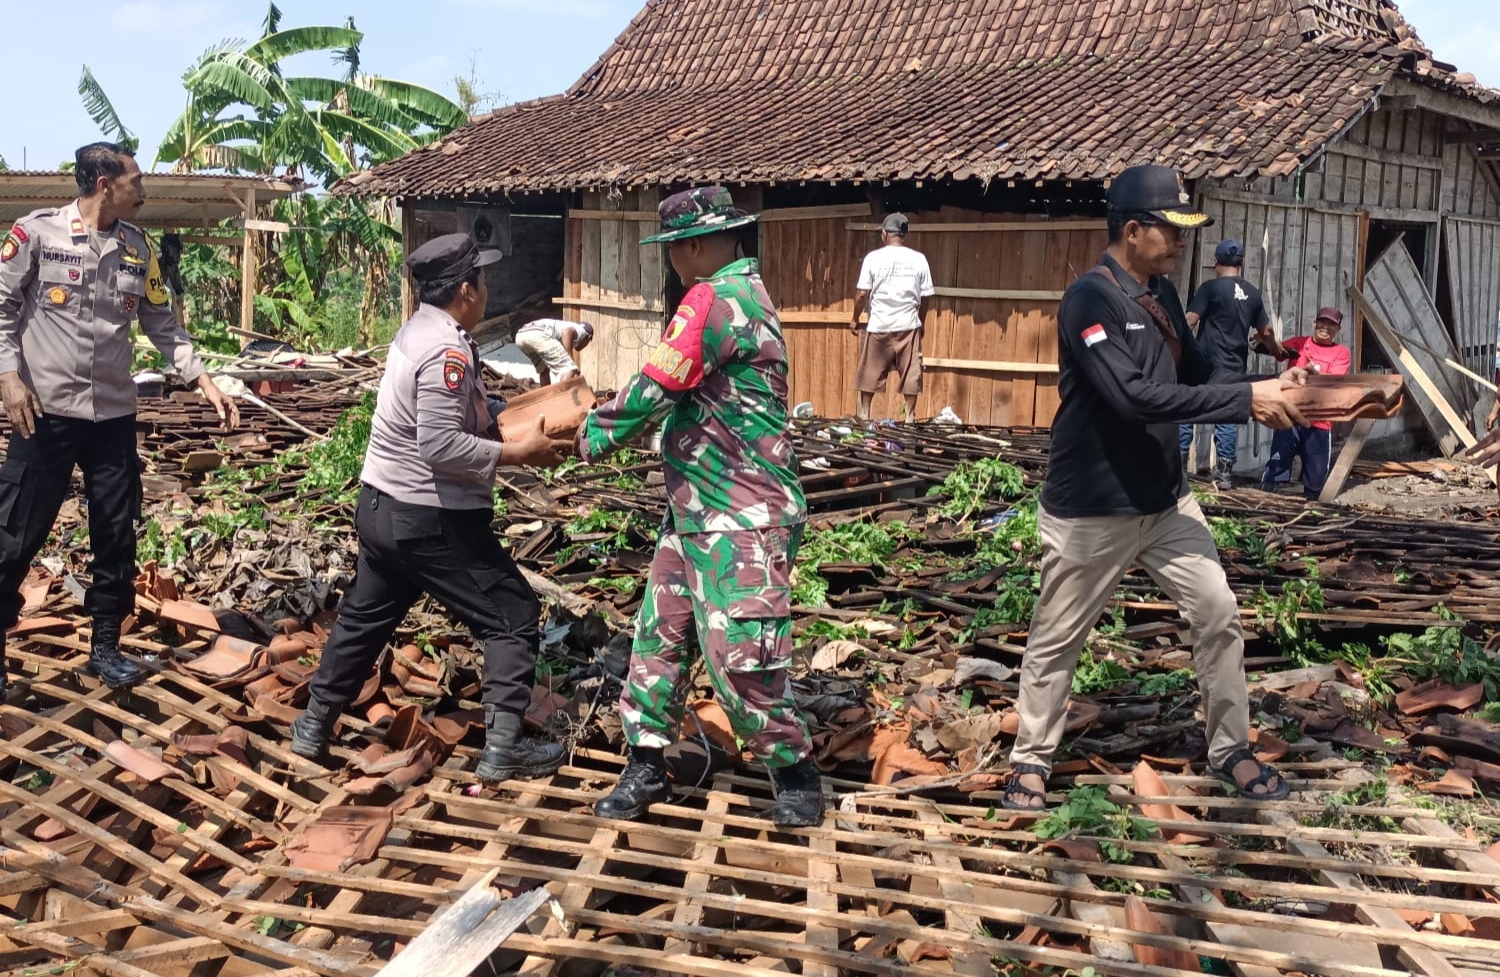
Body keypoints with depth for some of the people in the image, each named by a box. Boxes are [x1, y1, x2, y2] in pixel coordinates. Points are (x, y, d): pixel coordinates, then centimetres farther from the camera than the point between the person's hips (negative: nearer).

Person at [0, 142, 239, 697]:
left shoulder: (138, 247, 7)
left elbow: (162, 325, 11)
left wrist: (205, 381, 2)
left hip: (114, 415, 5)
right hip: (46, 411, -4)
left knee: (116, 538, 9)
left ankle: (105, 647, 24)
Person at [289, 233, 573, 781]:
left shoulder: (418, 330, 9)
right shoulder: (448, 351, -21)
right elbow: (441, 446, -27)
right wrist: (522, 452, -21)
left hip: (382, 506, 10)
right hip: (432, 520, -9)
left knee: (363, 617, 24)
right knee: (513, 615, 2)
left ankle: (313, 729, 35)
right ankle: (502, 749, 1)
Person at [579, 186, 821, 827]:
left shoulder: (715, 300, -18)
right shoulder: (744, 293, 15)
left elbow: (655, 389, -17)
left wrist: (596, 435, -2)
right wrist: (615, 418, 9)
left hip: (742, 522, -11)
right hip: (694, 512, 11)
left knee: (740, 659, -4)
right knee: (659, 635, 12)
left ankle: (796, 775, 15)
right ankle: (646, 768, 22)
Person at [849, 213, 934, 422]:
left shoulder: (873, 257, -5)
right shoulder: (918, 259, 0)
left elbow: (862, 293, -5)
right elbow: (924, 296, 1)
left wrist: (855, 318, 9)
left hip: (879, 325, -1)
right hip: (908, 325, 1)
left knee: (869, 373, 10)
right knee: (910, 373, 7)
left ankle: (864, 414, 16)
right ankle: (910, 416, 10)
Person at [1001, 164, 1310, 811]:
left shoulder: (1161, 294, 6)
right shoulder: (1091, 299, -20)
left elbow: (1198, 374, 10)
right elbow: (1134, 395, -30)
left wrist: (1266, 391, -9)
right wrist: (1245, 399, -28)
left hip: (1165, 499, 7)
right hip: (1091, 511, -7)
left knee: (1219, 613, 9)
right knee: (1057, 639, 8)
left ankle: (1229, 748, 25)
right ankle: (1032, 759, 25)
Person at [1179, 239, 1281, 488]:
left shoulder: (1210, 287, -5)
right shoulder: (1253, 293, 10)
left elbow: (1190, 322, -12)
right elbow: (1266, 331, 19)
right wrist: (1275, 348, 39)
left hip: (1205, 365, -4)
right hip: (1235, 368, 4)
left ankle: (1177, 466, 3)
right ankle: (1224, 473, 7)